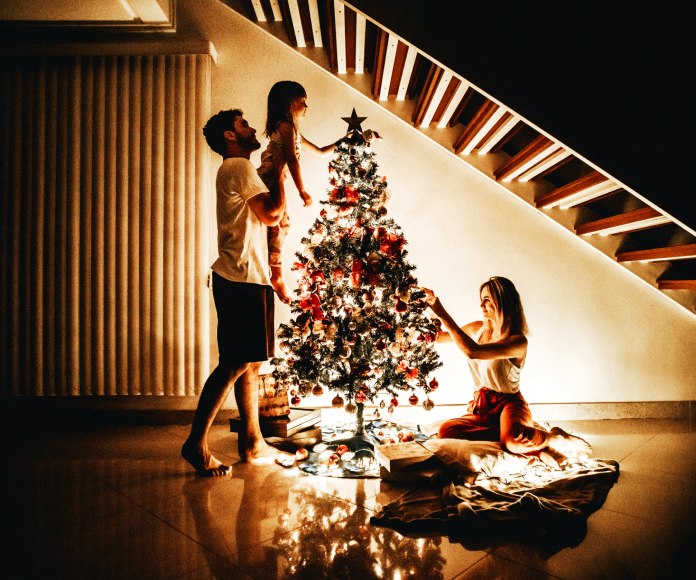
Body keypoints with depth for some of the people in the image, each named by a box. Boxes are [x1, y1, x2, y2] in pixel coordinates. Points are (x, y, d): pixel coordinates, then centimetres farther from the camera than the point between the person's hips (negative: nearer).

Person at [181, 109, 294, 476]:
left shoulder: (235, 170, 25)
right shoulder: (239, 167, -6)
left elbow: (264, 218, 21)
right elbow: (272, 214, -13)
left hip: (244, 279, 10)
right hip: (242, 280, -10)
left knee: (251, 363, 11)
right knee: (236, 363, -8)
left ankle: (252, 444, 19)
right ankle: (196, 443, 1)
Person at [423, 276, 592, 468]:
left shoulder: (518, 341, -17)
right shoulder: (477, 328, 4)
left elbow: (473, 351, -33)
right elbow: (438, 336, 17)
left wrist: (443, 314, -31)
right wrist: (431, 306, 2)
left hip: (509, 404, -6)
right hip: (482, 406, 6)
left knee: (514, 440, -41)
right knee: (446, 431, -27)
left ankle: (553, 438, -5)